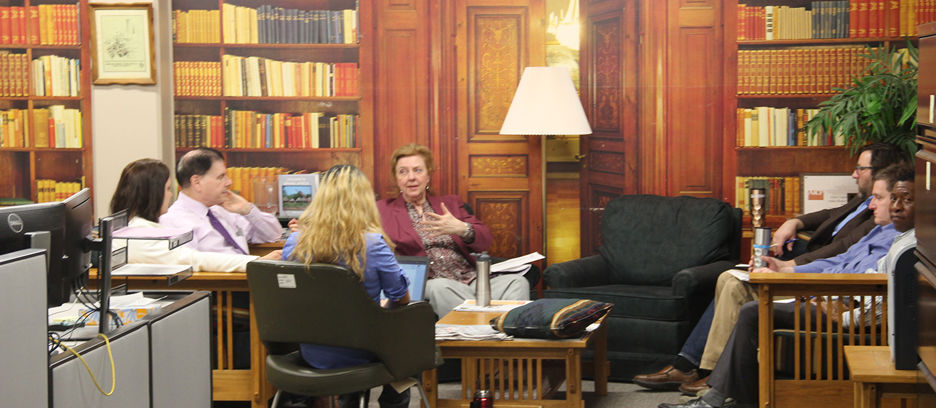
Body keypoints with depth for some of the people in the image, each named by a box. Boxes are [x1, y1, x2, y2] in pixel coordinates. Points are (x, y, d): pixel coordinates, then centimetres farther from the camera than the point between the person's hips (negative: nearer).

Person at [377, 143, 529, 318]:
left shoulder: (451, 203, 25)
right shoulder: (383, 210, 19)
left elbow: (486, 240, 12)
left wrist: (462, 229, -10)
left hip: (472, 279, 3)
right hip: (428, 283, -3)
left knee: (517, 281, -25)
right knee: (440, 287, -39)